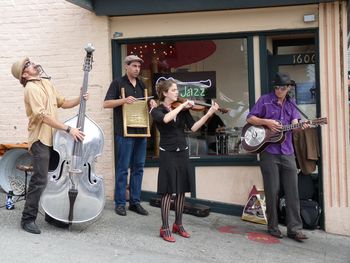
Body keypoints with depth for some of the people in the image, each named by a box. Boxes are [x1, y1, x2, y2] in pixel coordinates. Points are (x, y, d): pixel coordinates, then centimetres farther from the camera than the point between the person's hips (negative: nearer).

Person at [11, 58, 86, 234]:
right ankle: (28, 219, 0)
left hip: (53, 139, 8)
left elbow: (63, 103, 17)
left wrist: (80, 99, -2)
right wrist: (68, 129, -26)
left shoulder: (47, 83, 13)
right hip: (40, 140, -8)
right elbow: (43, 115, -23)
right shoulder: (31, 88, -13)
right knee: (40, 180, -9)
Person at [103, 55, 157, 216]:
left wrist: (151, 103, 3)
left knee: (138, 168, 8)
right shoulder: (118, 83, -1)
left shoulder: (141, 85, 17)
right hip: (125, 132, -6)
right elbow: (106, 104, -7)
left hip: (141, 131, 6)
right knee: (123, 168, -2)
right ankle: (120, 203, 6)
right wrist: (124, 100, -20)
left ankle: (135, 202, 16)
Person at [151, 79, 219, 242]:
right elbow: (166, 119, -27)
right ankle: (165, 228, 4)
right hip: (167, 154, -4)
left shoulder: (183, 110, 7)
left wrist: (209, 114, -13)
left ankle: (178, 224, 22)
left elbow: (193, 127, -3)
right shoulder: (157, 111, -4)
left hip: (182, 152, 4)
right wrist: (182, 106, -23)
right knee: (167, 191, -4)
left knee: (181, 190, 9)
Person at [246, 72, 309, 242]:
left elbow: (294, 123, 2)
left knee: (292, 191, 1)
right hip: (269, 152, -3)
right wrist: (267, 122, -14)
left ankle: (294, 228, 7)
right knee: (272, 191, 2)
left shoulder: (291, 104, 13)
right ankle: (273, 227, 14)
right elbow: (250, 119, 1)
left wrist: (301, 126, -21)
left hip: (287, 153, 4)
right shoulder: (265, 100, 1)